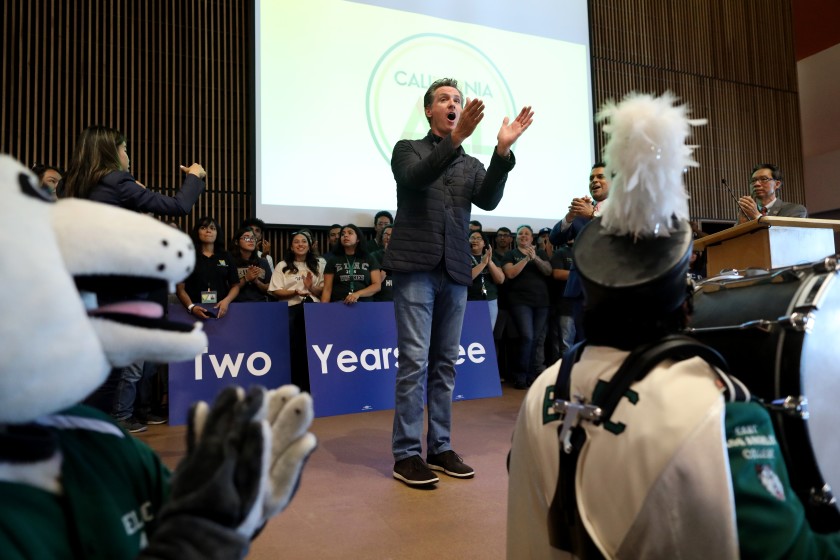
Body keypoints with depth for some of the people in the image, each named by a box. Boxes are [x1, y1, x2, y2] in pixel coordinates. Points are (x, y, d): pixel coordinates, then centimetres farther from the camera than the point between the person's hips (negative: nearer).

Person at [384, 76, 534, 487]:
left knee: (445, 363, 7)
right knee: (414, 361, -7)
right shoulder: (408, 149, 9)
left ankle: (440, 448, 17)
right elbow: (414, 178, -14)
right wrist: (455, 138, -26)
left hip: (454, 272, 4)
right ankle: (406, 454, 2)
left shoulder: (471, 164, 18)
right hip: (416, 267, -4)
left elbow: (488, 200, -1)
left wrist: (503, 151, -14)